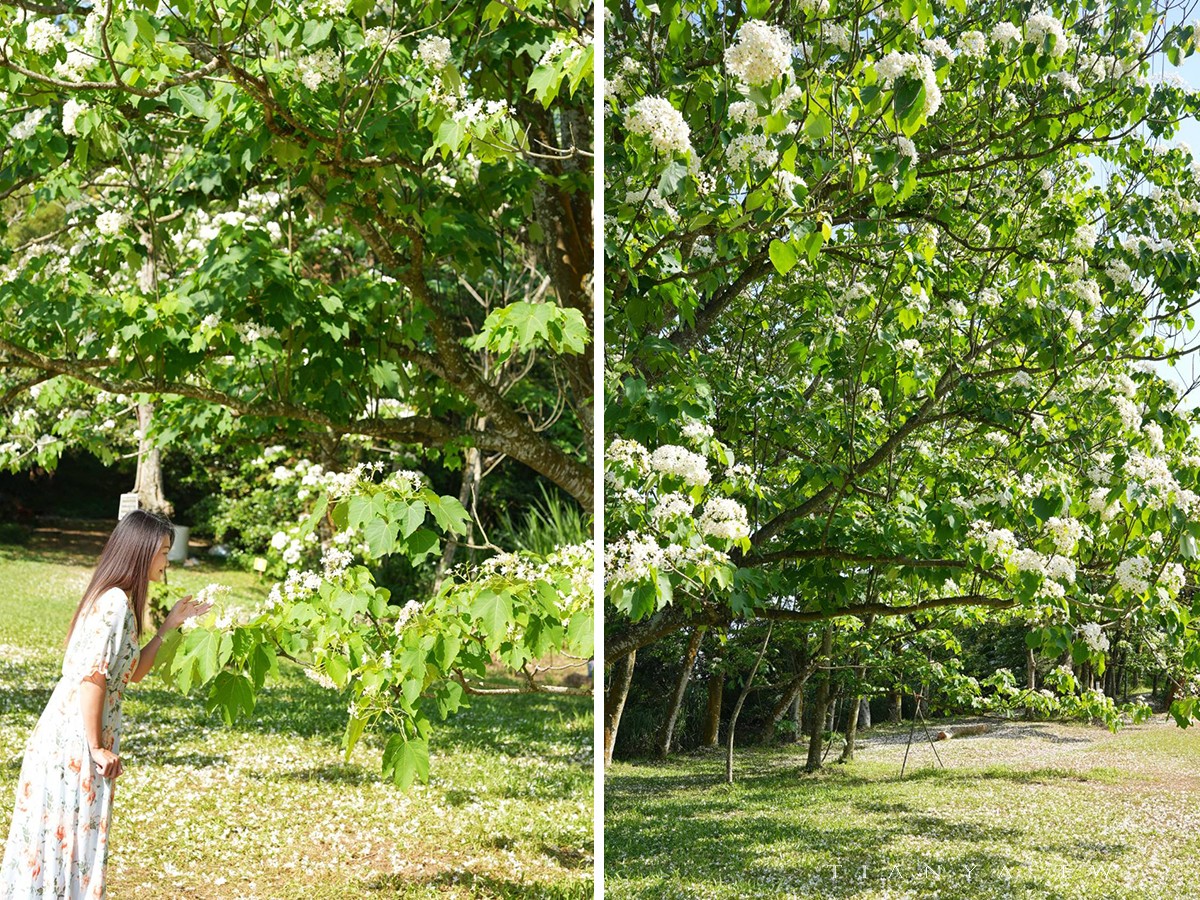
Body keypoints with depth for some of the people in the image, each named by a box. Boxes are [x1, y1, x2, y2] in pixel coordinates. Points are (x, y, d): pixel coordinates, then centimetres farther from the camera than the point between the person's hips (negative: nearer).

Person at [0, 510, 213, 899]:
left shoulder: (120, 601, 12)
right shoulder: (114, 602, -17)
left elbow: (132, 671, 20)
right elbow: (91, 677, -22)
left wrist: (170, 624, 17)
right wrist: (96, 748, -18)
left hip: (76, 738, 9)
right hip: (74, 740, -9)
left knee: (73, 836, 16)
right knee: (65, 837, 0)